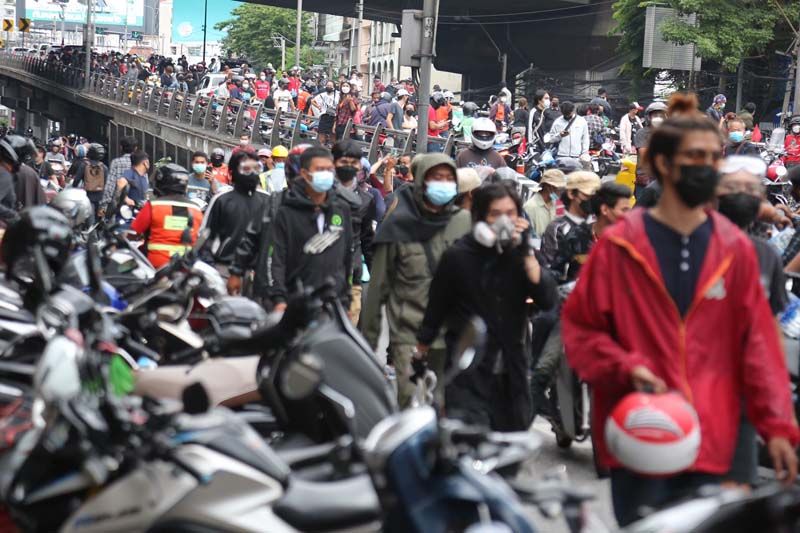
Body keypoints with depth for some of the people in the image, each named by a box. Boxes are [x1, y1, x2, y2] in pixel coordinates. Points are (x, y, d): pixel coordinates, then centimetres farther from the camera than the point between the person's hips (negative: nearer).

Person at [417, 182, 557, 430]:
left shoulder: (520, 255, 4)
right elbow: (435, 309, 3)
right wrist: (419, 357, 8)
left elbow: (548, 300, -9)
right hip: (468, 374, -4)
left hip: (511, 374, 4)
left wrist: (526, 252, -16)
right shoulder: (458, 256, -5)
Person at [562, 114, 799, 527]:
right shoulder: (619, 245, -1)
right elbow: (580, 326, 2)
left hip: (709, 436, 2)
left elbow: (757, 342, 5)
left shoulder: (735, 249, 6)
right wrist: (626, 368, -15)